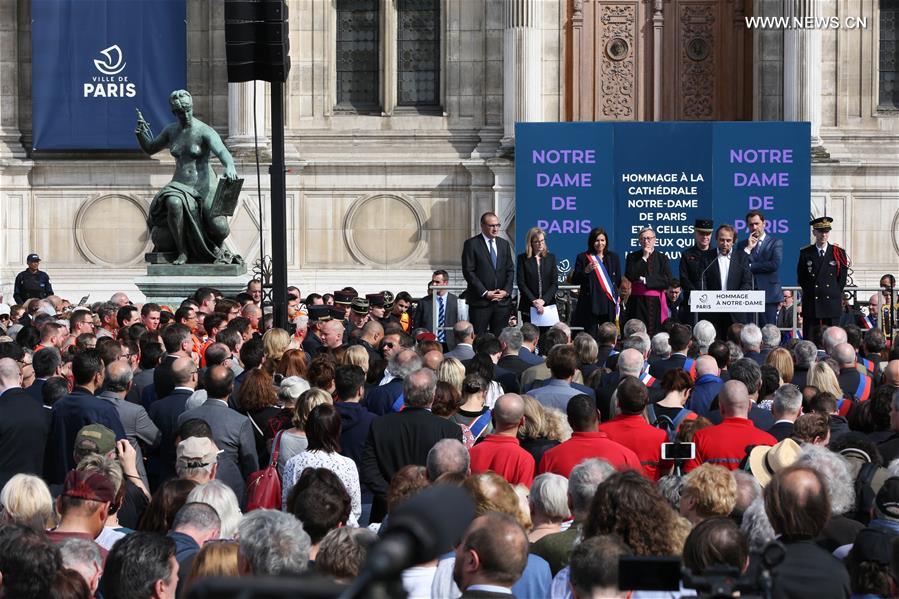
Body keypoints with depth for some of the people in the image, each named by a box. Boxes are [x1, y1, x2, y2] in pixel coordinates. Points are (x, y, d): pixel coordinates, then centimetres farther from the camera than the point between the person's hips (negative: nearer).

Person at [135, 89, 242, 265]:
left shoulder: (205, 131, -9)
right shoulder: (171, 130, 9)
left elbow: (223, 152, -26)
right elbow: (150, 149, 23)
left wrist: (229, 167, -49)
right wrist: (141, 133, 1)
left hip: (204, 185, -3)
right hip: (180, 185, 3)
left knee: (220, 229, -25)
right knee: (174, 203, -37)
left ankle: (218, 248, 16)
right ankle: (182, 252, -20)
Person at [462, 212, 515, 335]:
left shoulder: (504, 244, 14)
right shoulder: (471, 244, -2)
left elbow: (510, 270, 13)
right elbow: (468, 272, -7)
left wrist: (506, 291, -3)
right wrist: (485, 293, -12)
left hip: (502, 301, 4)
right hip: (480, 301, -4)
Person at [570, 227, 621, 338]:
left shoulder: (613, 257, 12)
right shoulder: (583, 258, 4)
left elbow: (618, 281, 18)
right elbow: (574, 281, 0)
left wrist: (617, 296, 9)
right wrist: (586, 271, -15)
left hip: (609, 304, 2)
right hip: (590, 303, -2)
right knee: (590, 337, -5)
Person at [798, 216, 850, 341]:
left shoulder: (838, 253, 6)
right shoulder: (805, 253, 5)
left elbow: (842, 278, 8)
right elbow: (801, 278, 10)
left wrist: (834, 294, 5)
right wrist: (810, 293, 6)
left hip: (832, 304, 0)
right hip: (811, 304, 0)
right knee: (809, 339, -2)